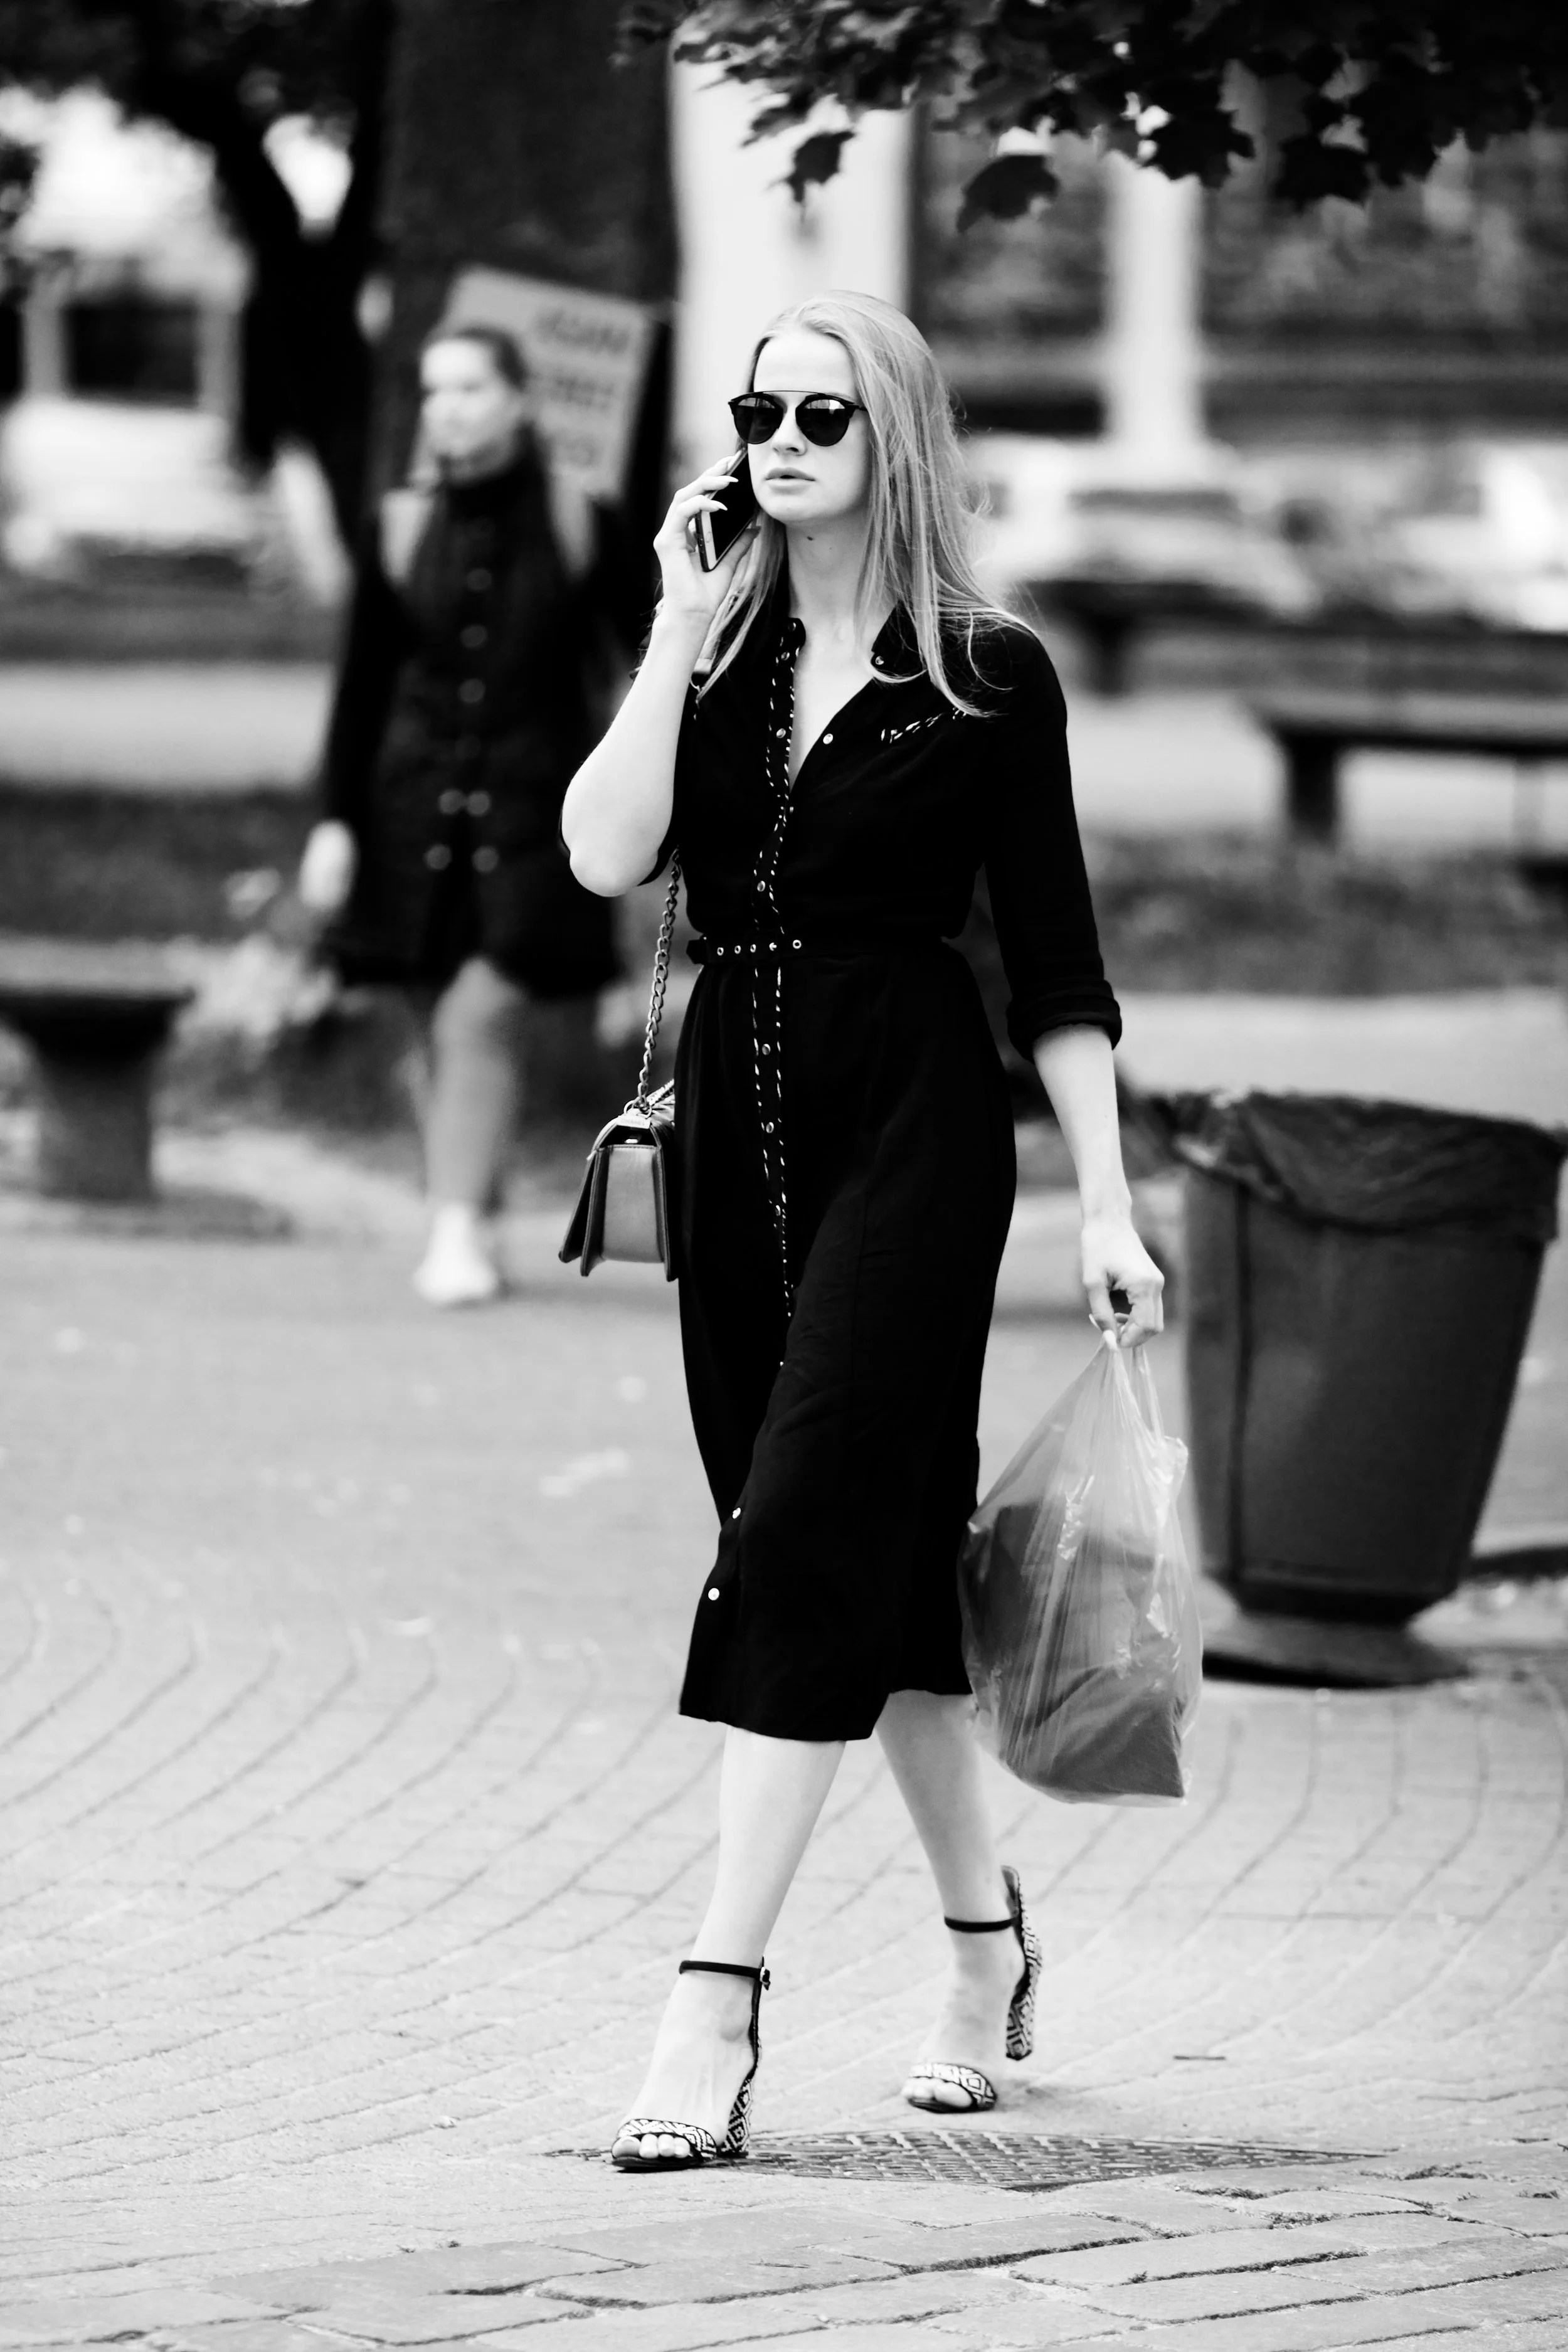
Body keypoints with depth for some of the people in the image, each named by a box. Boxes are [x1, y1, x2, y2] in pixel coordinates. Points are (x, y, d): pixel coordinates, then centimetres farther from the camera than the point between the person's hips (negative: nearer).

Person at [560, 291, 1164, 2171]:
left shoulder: (986, 677, -2)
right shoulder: (714, 648, 8)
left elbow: (1055, 965, 0)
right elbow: (607, 852, -9)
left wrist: (1107, 1206, -4)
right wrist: (680, 622, -10)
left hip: (911, 1113, -5)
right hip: (735, 1110, 5)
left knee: (806, 1531, -13)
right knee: (882, 1541, 13)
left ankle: (717, 2002, -17)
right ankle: (984, 1936, 29)